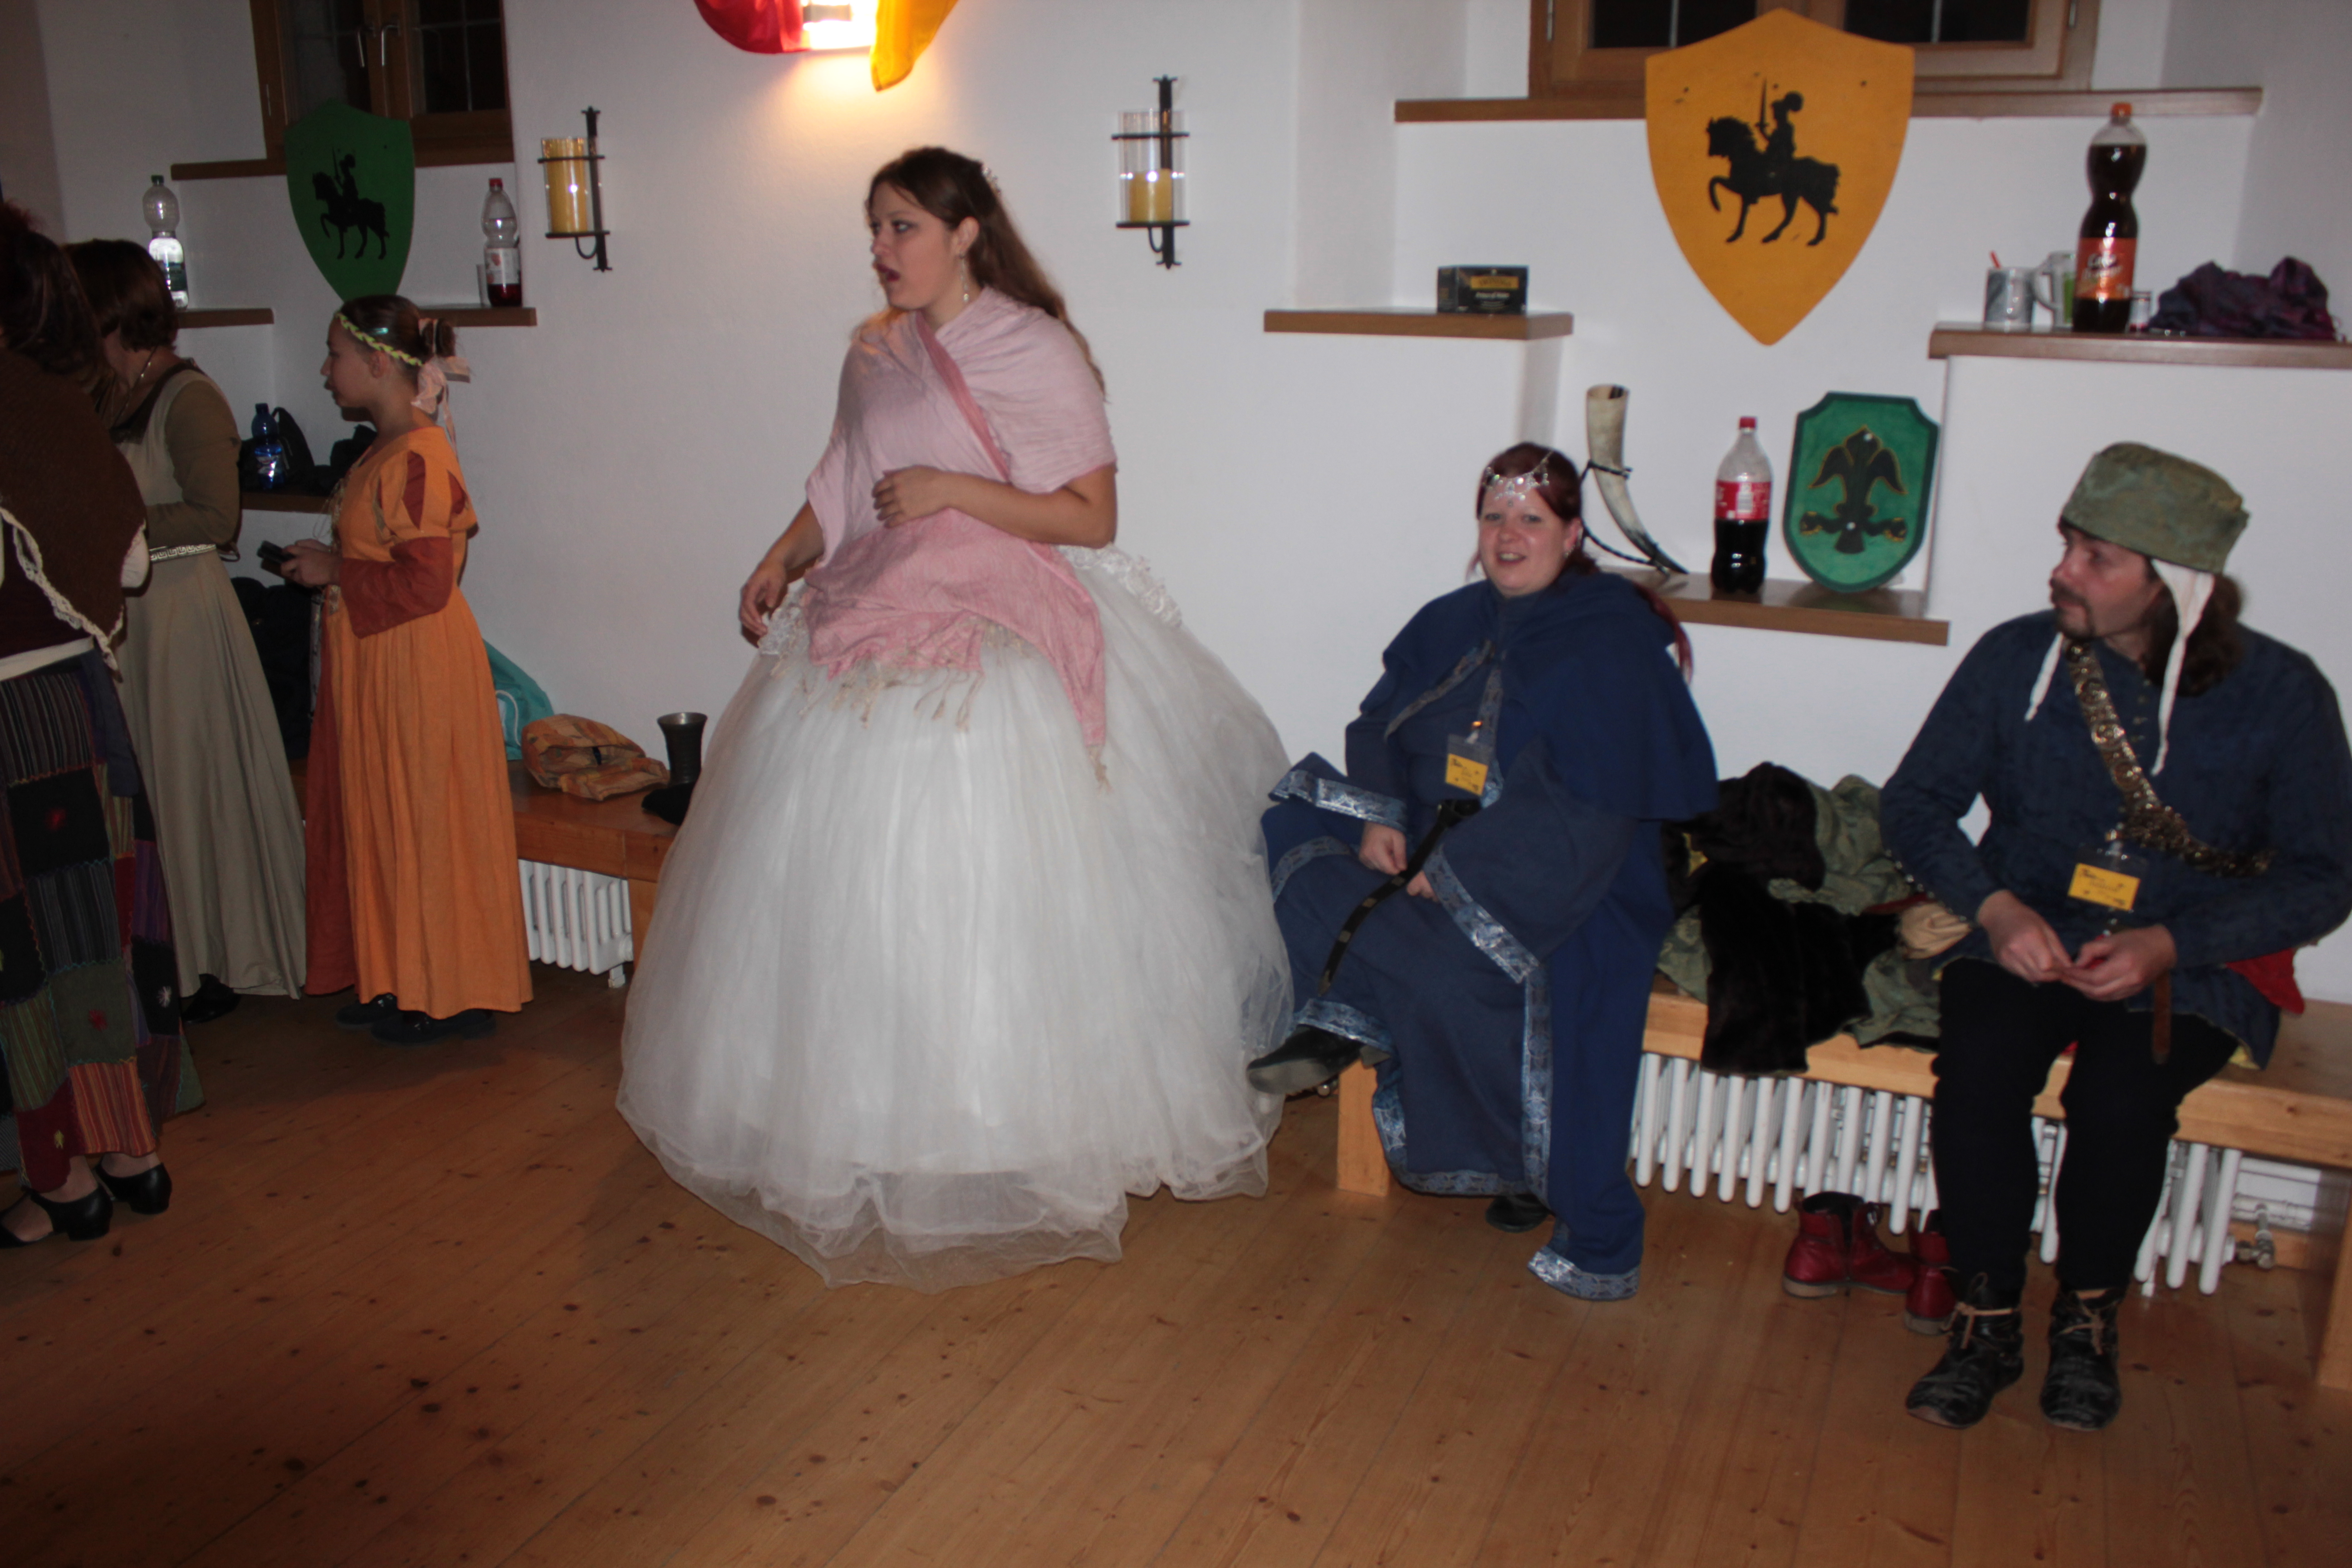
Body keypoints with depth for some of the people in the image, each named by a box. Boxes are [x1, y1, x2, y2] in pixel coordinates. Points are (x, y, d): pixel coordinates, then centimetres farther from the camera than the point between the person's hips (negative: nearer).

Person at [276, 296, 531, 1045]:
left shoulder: (417, 458, -19)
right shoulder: (389, 450, 12)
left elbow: (424, 582, -25)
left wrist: (336, 573, -14)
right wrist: (332, 561, 9)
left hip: (417, 669, -10)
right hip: (375, 665, 10)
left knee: (423, 823, 0)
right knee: (383, 819, 16)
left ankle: (448, 995, 13)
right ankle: (398, 979, 28)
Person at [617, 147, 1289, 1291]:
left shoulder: (1037, 349, -5)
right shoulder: (874, 353, 13)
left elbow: (1093, 516, -9)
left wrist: (957, 490, -16)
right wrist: (782, 560, 6)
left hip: (996, 638, -6)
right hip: (871, 628, 6)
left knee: (979, 888, -7)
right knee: (847, 873, 6)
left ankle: (1004, 1130, 9)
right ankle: (859, 1119, 21)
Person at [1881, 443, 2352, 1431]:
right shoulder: (2015, 658, -3)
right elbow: (1915, 802, 2)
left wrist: (2168, 944, -18)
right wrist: (1996, 907, -17)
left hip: (2195, 966, -1)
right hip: (2027, 935, 1)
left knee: (2119, 1095, -30)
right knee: (1977, 1072, -28)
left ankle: (2088, 1316, -1)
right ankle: (1987, 1321, -7)